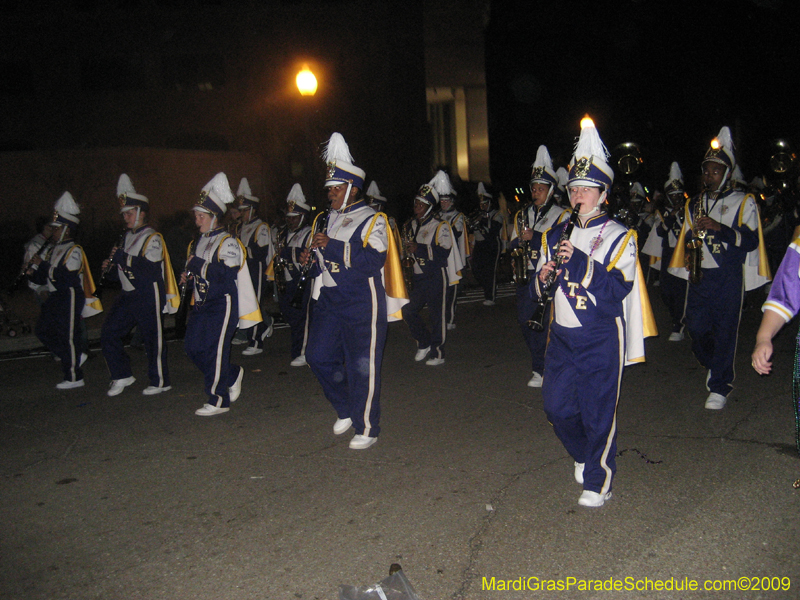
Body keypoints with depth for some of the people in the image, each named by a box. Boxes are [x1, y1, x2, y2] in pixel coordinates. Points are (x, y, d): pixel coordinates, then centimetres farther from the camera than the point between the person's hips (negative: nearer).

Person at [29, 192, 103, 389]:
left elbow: (65, 278, -23)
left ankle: (74, 378, 6)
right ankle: (78, 354, 22)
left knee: (68, 336, -4)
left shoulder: (74, 251, -11)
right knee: (43, 331, 11)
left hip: (70, 297, -9)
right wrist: (32, 272, -3)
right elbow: (43, 279, 17)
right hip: (55, 298, 9)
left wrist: (43, 265, -19)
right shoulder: (51, 250, 15)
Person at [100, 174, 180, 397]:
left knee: (152, 338, 1)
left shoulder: (152, 238, -11)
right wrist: (110, 268, 3)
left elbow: (149, 269, -24)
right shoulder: (127, 236, 15)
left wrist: (122, 257, -18)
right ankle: (122, 376, 18)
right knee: (108, 334, 5)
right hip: (128, 295, 9)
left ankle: (159, 382, 14)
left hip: (148, 296, -8)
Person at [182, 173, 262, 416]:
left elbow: (228, 275, -23)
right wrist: (189, 275, 1)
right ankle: (232, 375, 26)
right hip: (203, 303, 9)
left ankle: (218, 400, 7)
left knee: (214, 350, -5)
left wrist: (199, 267, -25)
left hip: (222, 303, -9)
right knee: (193, 346, 8)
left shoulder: (227, 242, -12)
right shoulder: (201, 241, 13)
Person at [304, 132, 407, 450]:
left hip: (362, 305, -7)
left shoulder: (372, 220, -7)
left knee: (362, 366, -1)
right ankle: (346, 410, 28)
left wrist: (332, 246, -23)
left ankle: (366, 429, 13)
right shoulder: (325, 220, 14)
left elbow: (373, 262, -21)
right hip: (329, 301, 7)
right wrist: (312, 257, 0)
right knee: (318, 355, 6)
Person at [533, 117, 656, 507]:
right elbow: (539, 290, 14)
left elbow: (618, 289, -17)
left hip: (600, 339, -5)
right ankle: (583, 454, 37)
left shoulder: (618, 237, -5)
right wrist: (543, 277, -9)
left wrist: (579, 261, -24)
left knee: (598, 412, 1)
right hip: (562, 336, 5)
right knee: (557, 406, 9)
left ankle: (597, 482, 17)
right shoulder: (556, 236, 10)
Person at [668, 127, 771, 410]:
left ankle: (719, 386, 4)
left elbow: (751, 240, -9)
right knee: (696, 326, 5)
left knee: (725, 330, -4)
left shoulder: (743, 202, 2)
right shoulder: (694, 204, 16)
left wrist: (719, 227, -21)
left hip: (729, 277, -4)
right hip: (699, 276, 4)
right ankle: (713, 365, 33)